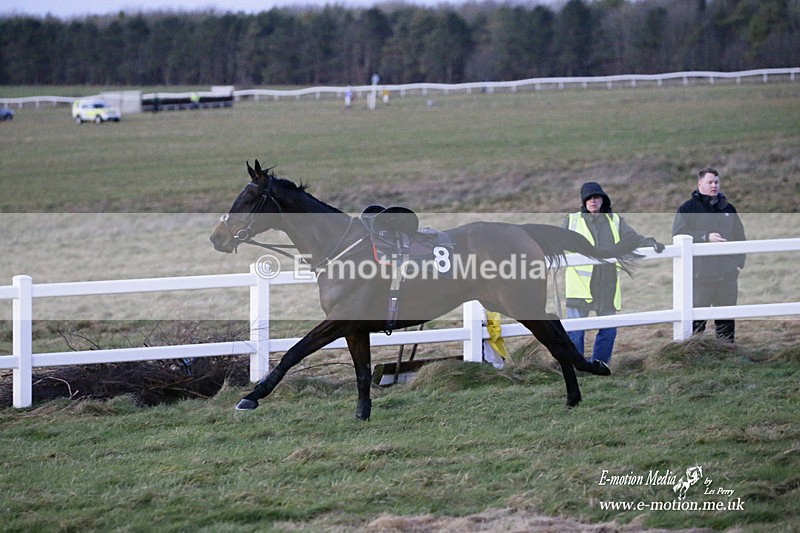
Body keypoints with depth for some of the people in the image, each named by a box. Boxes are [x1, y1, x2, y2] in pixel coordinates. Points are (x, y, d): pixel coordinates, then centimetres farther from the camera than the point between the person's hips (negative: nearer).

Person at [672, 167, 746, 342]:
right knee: (697, 319, -5)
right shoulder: (688, 208, 1)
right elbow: (678, 233, -11)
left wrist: (739, 262, 9)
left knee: (726, 320, 8)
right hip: (700, 273, -4)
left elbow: (739, 237, 20)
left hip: (727, 274, 4)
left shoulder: (728, 208, 17)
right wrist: (706, 237, -18)